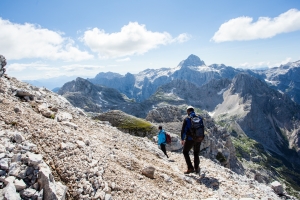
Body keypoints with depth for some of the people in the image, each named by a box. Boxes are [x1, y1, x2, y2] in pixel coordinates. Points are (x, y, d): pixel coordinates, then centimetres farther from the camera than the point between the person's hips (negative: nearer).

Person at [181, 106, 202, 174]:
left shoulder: (187, 119, -9)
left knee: (185, 152, 14)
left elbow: (183, 130, -9)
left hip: (189, 139, -4)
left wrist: (182, 139, 2)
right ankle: (196, 168, 29)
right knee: (196, 153, 22)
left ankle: (190, 168, 7)